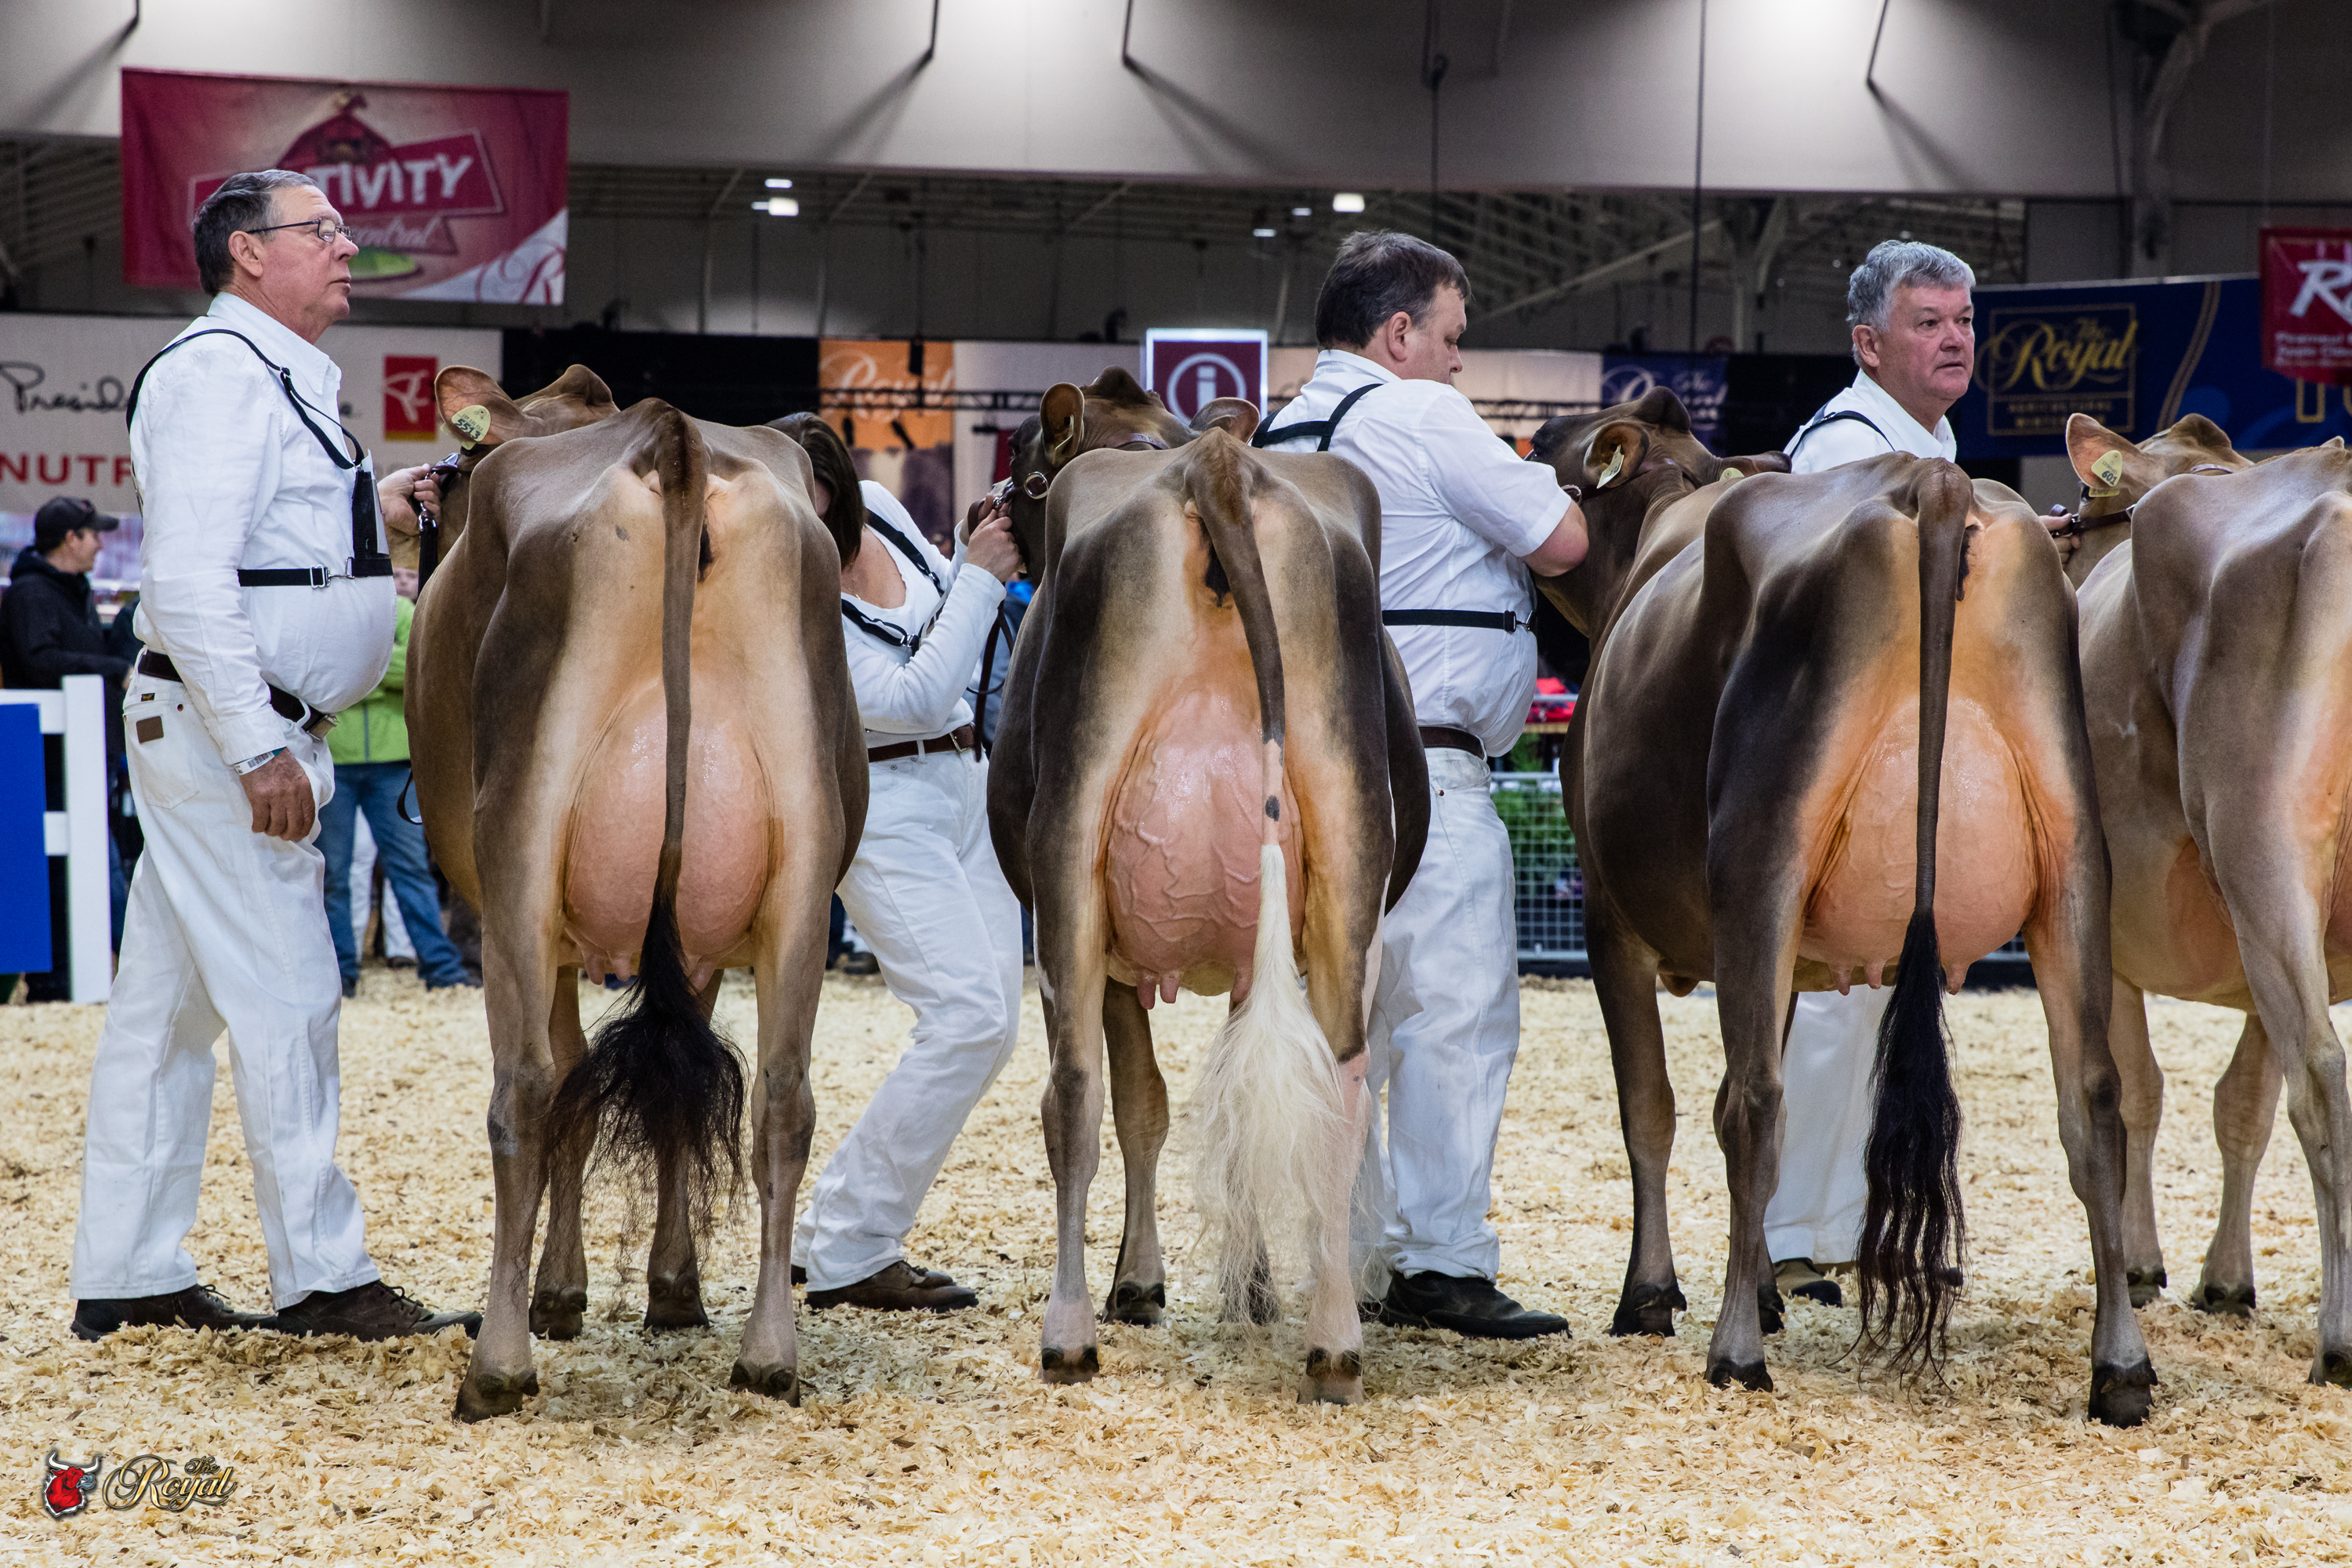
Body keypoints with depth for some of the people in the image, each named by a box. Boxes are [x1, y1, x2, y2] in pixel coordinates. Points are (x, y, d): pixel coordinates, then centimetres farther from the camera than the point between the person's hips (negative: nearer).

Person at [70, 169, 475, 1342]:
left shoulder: (278, 378, 20)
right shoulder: (220, 369, -12)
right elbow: (191, 576, -20)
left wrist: (369, 514, 14)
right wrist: (258, 748, -24)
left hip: (245, 734, 10)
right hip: (216, 723, -10)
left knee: (170, 1008, 11)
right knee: (284, 1000, -7)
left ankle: (126, 1280, 15)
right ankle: (323, 1279, -2)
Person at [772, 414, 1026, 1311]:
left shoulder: (877, 509, 0)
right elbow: (917, 696, -22)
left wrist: (982, 558, 2)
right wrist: (980, 573, -19)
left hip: (963, 782, 8)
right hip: (880, 807, -8)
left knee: (990, 1028, 4)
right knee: (967, 1013, -20)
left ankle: (830, 1230, 10)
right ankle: (847, 1255, -13)